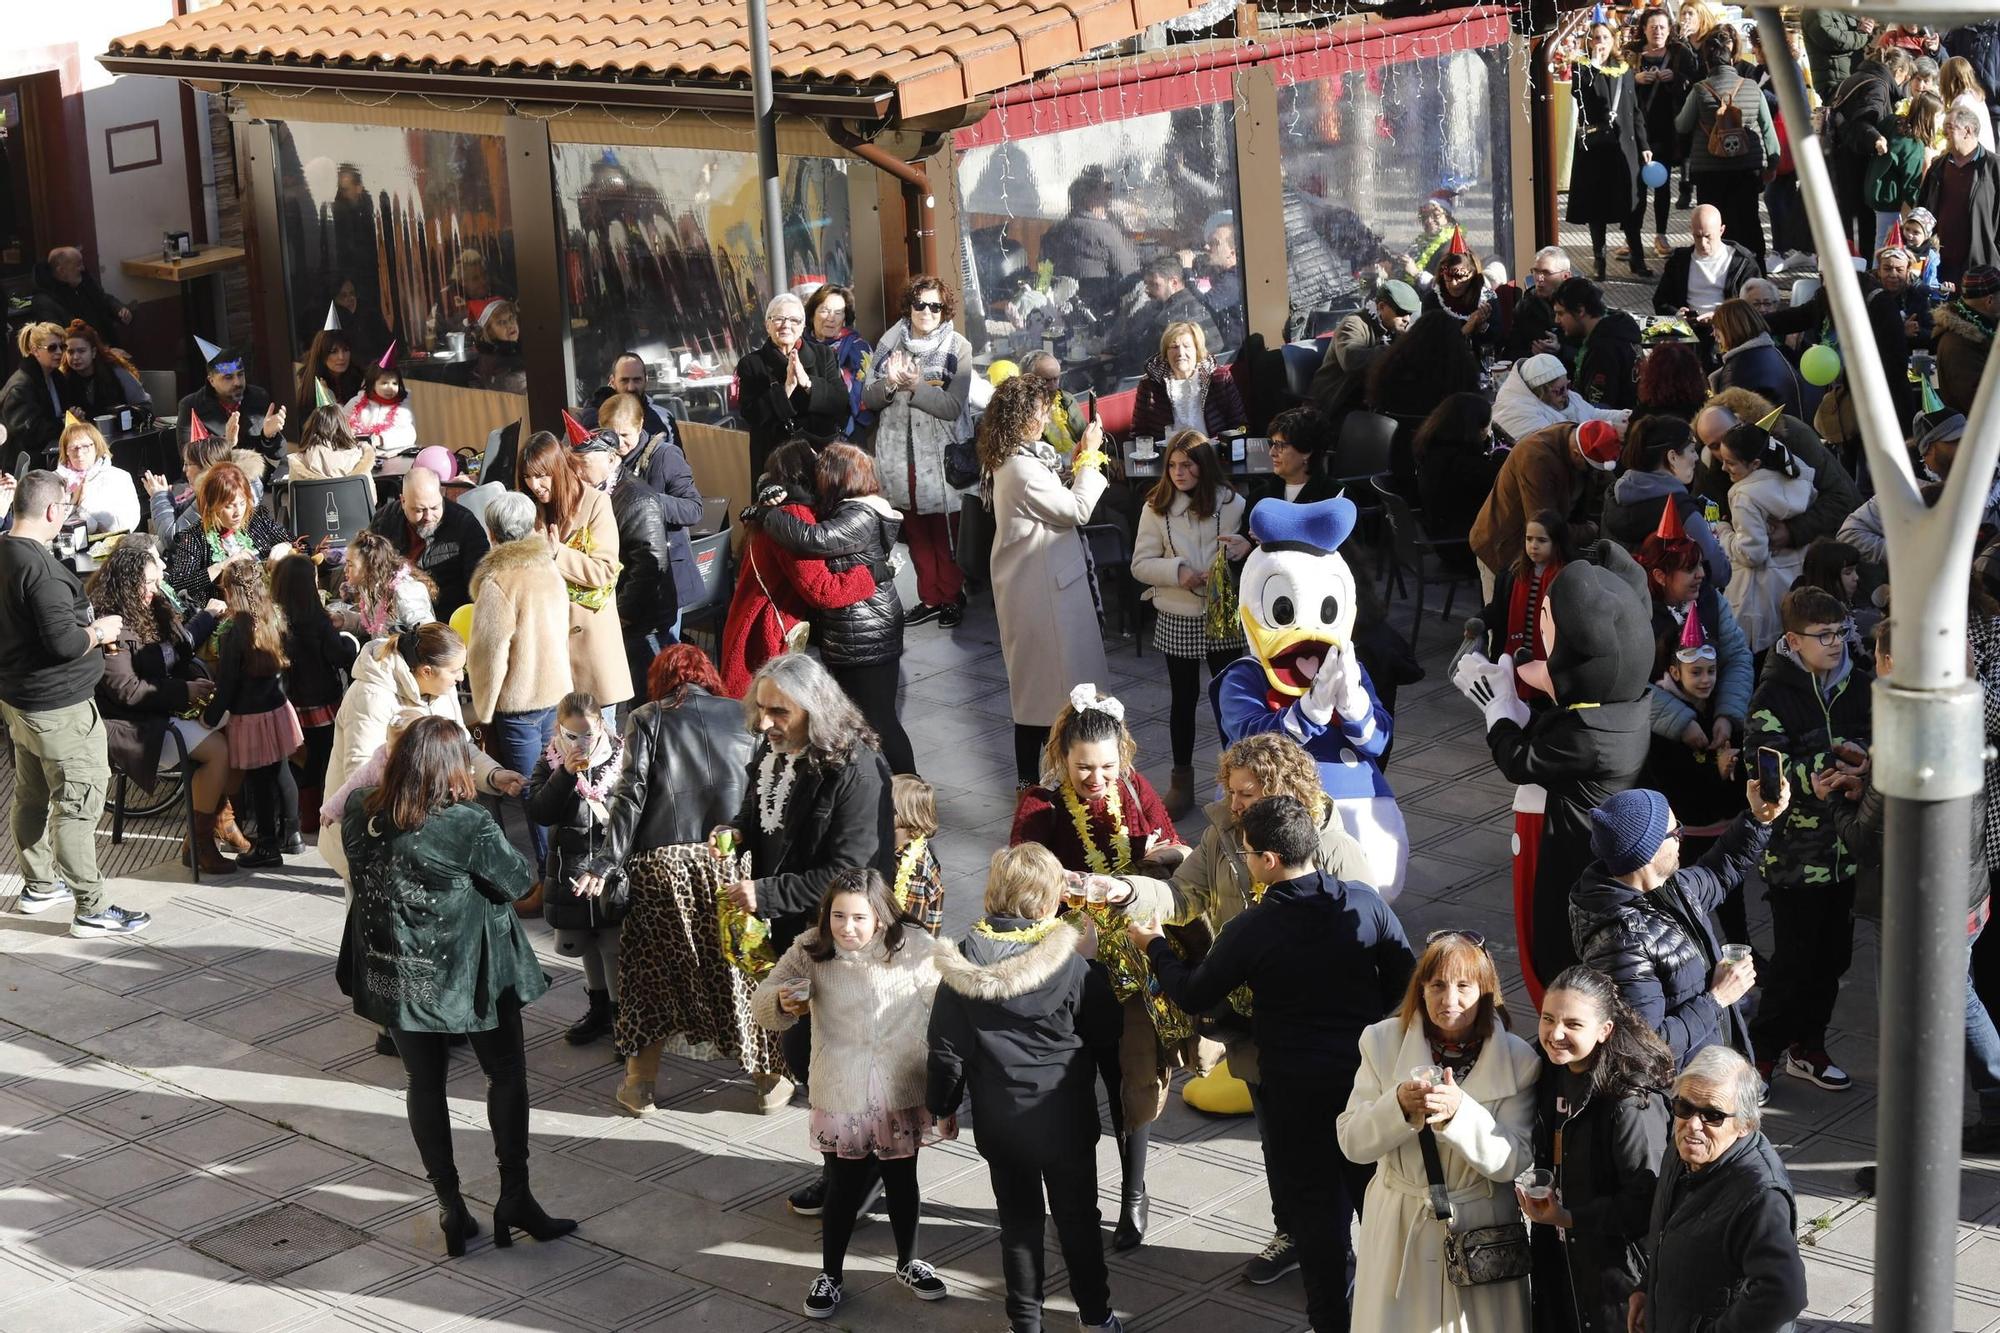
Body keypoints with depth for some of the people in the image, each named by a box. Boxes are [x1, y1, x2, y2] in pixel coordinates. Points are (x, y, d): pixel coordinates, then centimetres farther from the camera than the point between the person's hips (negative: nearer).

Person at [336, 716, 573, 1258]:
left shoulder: (360, 816, -10)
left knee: (425, 1085, 16)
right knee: (507, 1074, 15)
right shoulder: (469, 825, -23)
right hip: (468, 974, -4)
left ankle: (450, 1208, 20)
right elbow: (518, 881, -11)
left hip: (396, 975, 4)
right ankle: (514, 1197, 18)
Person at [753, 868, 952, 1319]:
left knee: (902, 1180, 18)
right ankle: (830, 1275, 29)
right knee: (845, 1188, 7)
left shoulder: (914, 947, -13)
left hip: (904, 1093, 1)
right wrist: (782, 1001, -30)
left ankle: (908, 1263, 40)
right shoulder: (811, 950, -11)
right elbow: (762, 1002, -6)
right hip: (842, 1097, -1)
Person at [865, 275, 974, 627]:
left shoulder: (958, 347, -3)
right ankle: (929, 598, 21)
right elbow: (868, 399, 4)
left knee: (944, 533, 1)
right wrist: (889, 383, -16)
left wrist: (916, 386, -22)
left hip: (939, 454, -3)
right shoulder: (890, 343, 6)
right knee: (915, 532, 9)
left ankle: (952, 598, 15)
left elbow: (954, 407, -11)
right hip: (898, 452, 3)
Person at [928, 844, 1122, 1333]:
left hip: (1000, 1120, 2)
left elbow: (946, 1048, -4)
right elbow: (1106, 1032, -5)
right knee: (1077, 1217, 15)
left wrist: (941, 1108, 8)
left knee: (1018, 1220, 14)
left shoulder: (964, 965, -10)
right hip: (1066, 1117, -1)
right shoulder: (1072, 961, -16)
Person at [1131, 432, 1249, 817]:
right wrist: (1177, 572, -19)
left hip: (1224, 615, 0)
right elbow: (1140, 563, -2)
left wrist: (1245, 548, -19)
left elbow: (1254, 548, 5)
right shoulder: (1157, 508, -3)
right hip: (1177, 619, 0)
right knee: (1183, 699, 11)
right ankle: (1181, 781, 22)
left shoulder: (1231, 503, -4)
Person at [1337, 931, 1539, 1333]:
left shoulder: (1517, 1059, -8)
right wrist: (1399, 1106, -27)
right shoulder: (1383, 1042, -5)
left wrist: (1460, 1112, -30)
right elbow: (1352, 1143, -8)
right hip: (1399, 1231, 1)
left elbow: (1514, 1163, -14)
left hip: (1481, 1233, -1)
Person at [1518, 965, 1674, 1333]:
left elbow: (1647, 1205, -23)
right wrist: (1530, 1191, 3)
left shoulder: (1631, 1102, -26)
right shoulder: (1551, 1077, -1)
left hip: (1614, 1271, -7)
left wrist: (1568, 1218, -21)